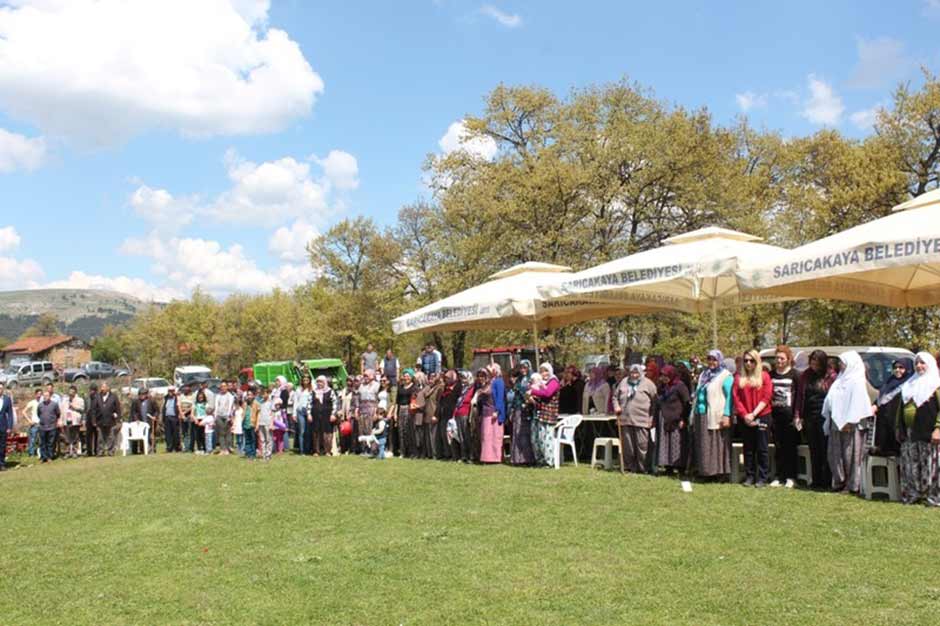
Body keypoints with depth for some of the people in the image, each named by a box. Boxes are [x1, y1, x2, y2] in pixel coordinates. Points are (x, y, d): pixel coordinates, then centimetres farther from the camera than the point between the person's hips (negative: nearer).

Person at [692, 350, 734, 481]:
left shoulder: (725, 376, -4)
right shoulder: (704, 375, 19)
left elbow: (729, 397, -12)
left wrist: (726, 415, -21)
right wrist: (694, 415, 17)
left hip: (716, 416, -7)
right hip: (701, 416, 7)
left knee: (717, 445, -5)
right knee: (703, 446, 7)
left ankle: (720, 472, -1)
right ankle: (705, 471, 13)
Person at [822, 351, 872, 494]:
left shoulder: (857, 381, -9)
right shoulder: (841, 379, 17)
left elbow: (857, 403, -16)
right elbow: (831, 399, 18)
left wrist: (849, 421, -20)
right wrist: (830, 418, 12)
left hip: (849, 424, -8)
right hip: (836, 422, 8)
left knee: (850, 454, -3)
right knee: (835, 454, 8)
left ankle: (852, 485, 3)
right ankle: (839, 482, 16)